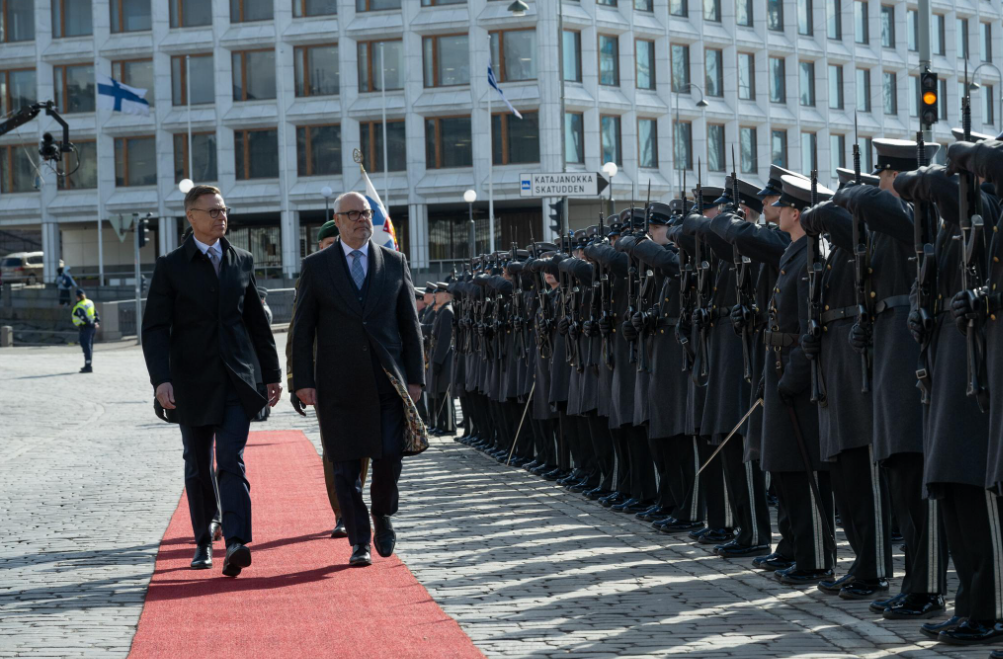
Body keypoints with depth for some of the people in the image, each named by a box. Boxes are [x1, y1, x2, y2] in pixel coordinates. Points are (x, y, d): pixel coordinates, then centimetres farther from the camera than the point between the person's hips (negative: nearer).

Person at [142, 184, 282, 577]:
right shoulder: (171, 267, 0)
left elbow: (258, 322, 16)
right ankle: (203, 544, 22)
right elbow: (155, 328, -5)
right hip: (193, 382, -1)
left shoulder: (242, 262, 10)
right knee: (198, 468, 8)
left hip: (237, 381, 1)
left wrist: (272, 374, 14)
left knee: (232, 461, -12)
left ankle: (236, 542, -24)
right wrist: (161, 379, -17)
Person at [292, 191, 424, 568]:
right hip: (338, 384, -1)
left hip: (387, 380, 1)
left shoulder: (395, 263, 9)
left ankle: (382, 515, 23)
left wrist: (415, 377, 3)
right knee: (346, 465, 0)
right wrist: (303, 381, -4)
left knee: (389, 458, -5)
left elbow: (410, 325, 10)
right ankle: (359, 541, 9)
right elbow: (302, 329, 4)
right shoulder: (316, 267, 5)